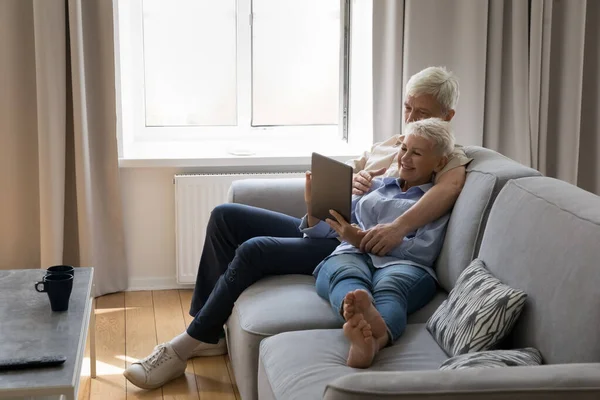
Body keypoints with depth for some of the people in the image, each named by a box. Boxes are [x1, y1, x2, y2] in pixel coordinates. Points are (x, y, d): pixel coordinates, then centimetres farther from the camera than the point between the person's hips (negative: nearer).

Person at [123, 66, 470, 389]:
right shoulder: (388, 145, 22)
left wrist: (399, 227, -44)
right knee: (226, 216, -2)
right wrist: (349, 180, -2)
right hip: (324, 226, 9)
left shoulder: (450, 159, -1)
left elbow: (449, 188, -27)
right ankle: (209, 334, 2)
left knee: (254, 250, -25)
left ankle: (184, 348, -12)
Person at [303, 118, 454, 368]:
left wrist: (363, 239, -8)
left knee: (390, 286, -41)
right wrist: (313, 207, 8)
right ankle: (363, 318, -73)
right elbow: (328, 231, 30)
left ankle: (376, 338, -76)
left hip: (403, 264, -2)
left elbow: (423, 251, 0)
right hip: (351, 256, 3)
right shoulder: (376, 186, 34)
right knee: (345, 274, -37)